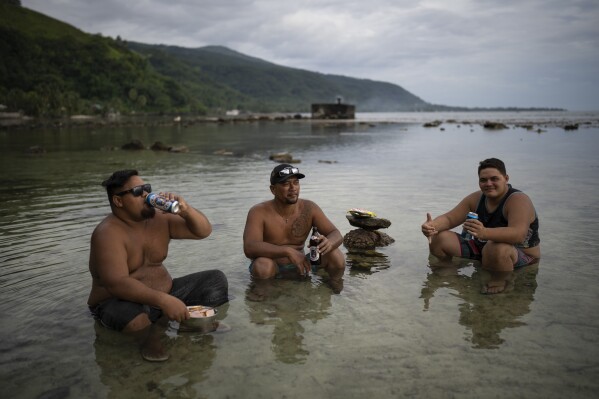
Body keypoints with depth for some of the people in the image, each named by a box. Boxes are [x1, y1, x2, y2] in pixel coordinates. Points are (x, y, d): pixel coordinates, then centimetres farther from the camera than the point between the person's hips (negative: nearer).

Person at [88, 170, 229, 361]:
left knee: (216, 279, -2)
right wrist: (164, 301, -41)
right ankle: (148, 337, -11)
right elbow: (117, 284, -31)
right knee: (131, 315, -42)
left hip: (165, 294, 7)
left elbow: (203, 231, 1)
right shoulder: (108, 233, -20)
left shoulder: (159, 219, 0)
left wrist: (185, 209, -20)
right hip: (122, 302, -6)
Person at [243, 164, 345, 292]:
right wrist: (288, 251, -42)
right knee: (262, 266, -38)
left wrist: (329, 243, -34)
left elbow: (336, 234, -8)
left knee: (336, 255, -20)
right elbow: (249, 248, -31)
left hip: (299, 264, 3)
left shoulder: (309, 208, -8)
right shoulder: (259, 212, -18)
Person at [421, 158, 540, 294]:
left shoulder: (518, 200, -19)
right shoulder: (477, 198, 2)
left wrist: (485, 233, -54)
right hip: (482, 249, 7)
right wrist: (433, 225, -22)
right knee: (439, 238, -5)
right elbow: (449, 218, 3)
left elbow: (518, 235, -37)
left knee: (497, 248, -42)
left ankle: (499, 282, -19)